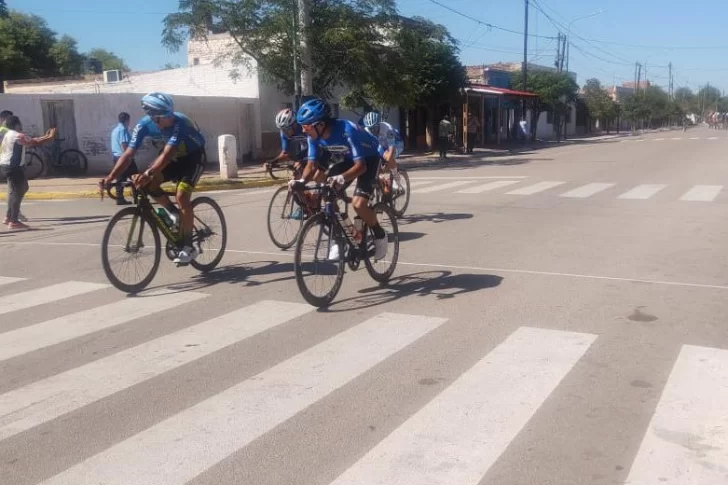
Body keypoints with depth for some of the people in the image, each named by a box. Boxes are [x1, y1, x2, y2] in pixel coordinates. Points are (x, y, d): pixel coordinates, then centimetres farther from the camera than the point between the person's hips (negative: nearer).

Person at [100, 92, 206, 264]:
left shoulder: (179, 123, -35)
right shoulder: (144, 125, -21)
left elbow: (167, 154, -46)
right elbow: (128, 154, -25)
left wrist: (147, 173, -61)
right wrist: (111, 177, -38)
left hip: (193, 156, -5)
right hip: (175, 157, 5)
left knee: (182, 196, -22)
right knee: (150, 184, -20)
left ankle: (188, 247, -11)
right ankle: (173, 213, 7)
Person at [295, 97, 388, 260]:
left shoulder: (347, 130, -37)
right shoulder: (315, 136, -17)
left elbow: (360, 165, -39)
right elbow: (312, 164, -9)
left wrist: (342, 178, -57)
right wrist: (301, 181, -29)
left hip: (369, 158, -7)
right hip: (349, 159, 7)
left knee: (358, 204, -24)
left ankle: (380, 235, 2)